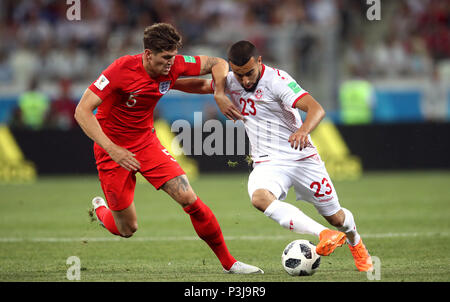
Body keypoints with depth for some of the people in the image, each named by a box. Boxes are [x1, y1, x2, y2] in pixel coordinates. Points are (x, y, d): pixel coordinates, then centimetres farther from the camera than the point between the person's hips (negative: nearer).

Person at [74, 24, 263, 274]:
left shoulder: (174, 65, -12)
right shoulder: (122, 70, -26)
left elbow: (217, 64, 3)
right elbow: (82, 111, -27)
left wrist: (219, 93, -17)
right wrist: (111, 149, -36)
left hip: (146, 141, 4)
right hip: (112, 150, -4)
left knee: (188, 198, -13)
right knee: (127, 230, 2)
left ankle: (228, 262, -1)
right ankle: (100, 210, 39)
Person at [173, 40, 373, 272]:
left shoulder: (276, 80, -17)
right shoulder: (230, 82, 1)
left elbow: (316, 109, -27)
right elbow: (203, 85, 22)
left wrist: (303, 131, -48)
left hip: (302, 158, -3)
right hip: (267, 163, 3)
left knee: (335, 217, 7)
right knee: (259, 198, -33)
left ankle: (355, 241, 45)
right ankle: (324, 235, -38)